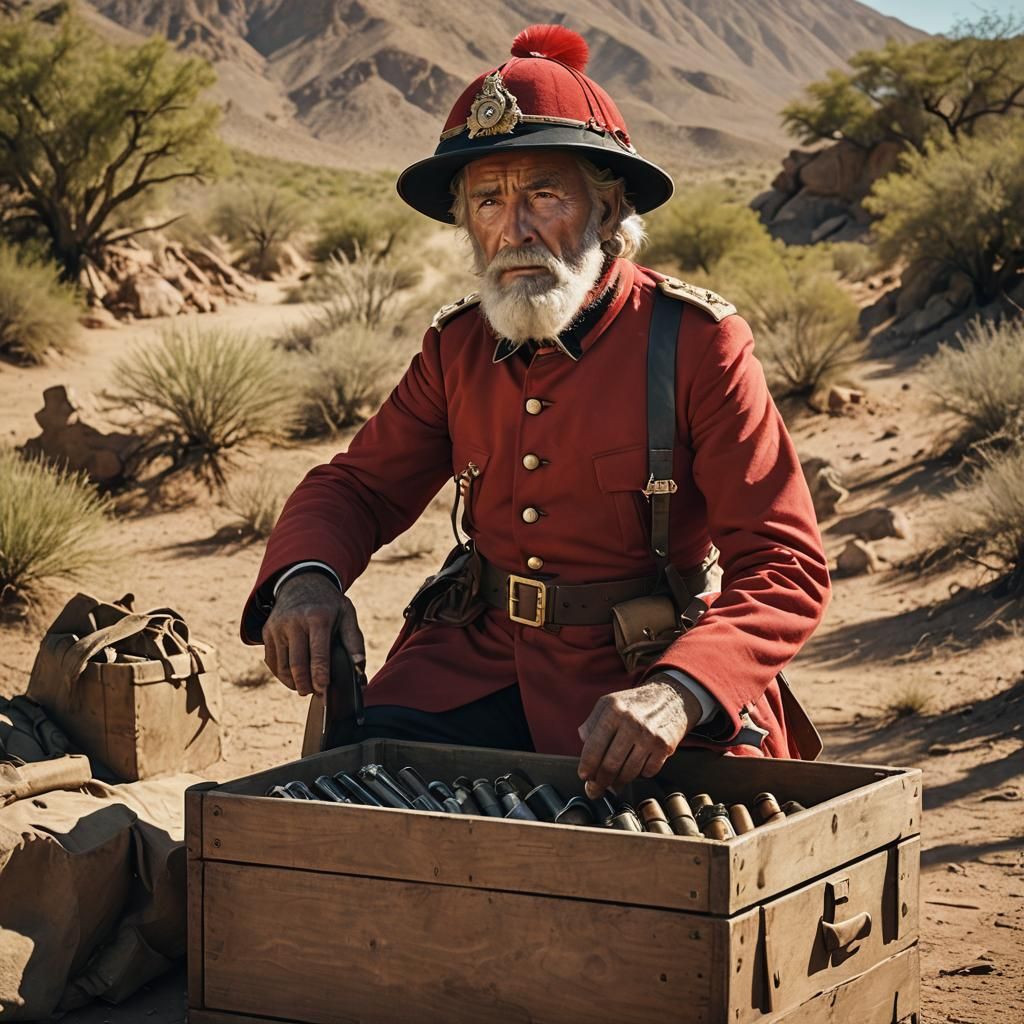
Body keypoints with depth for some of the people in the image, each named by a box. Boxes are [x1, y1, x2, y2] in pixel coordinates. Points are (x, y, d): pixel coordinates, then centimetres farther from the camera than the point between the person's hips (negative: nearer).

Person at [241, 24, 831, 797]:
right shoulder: (458, 345, 4)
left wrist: (680, 692, -35)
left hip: (637, 683, -4)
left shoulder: (698, 344, -11)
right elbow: (358, 487, 12)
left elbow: (787, 566, -16)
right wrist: (306, 578, -14)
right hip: (480, 669, 4)